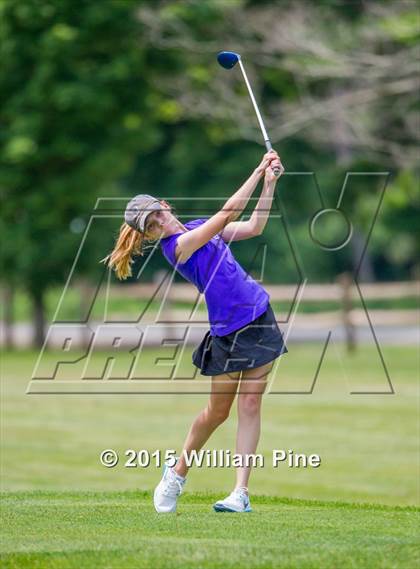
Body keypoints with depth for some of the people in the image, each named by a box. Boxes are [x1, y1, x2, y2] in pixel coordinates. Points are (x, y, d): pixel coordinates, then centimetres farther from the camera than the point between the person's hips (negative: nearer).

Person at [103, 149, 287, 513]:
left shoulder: (200, 228, 9)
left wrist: (270, 182, 1)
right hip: (227, 331, -5)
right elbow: (229, 213, -18)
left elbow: (254, 227, 11)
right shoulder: (176, 245, -14)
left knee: (250, 405, -2)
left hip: (260, 318, 6)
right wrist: (260, 170, -15)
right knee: (218, 411, 4)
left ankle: (241, 493, -3)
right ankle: (178, 473, 29)